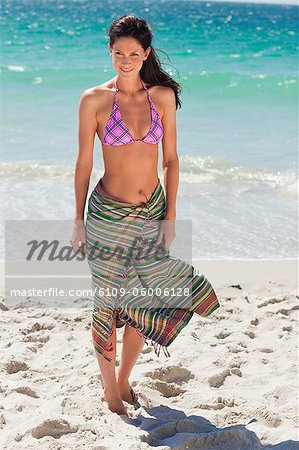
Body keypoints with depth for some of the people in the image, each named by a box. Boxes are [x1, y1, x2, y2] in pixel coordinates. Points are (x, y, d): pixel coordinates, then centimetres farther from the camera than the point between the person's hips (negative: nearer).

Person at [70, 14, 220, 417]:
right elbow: (83, 163, -2)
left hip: (152, 213, 3)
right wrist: (78, 221, -1)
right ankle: (110, 389, 23)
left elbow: (171, 159, 4)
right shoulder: (94, 100, -7)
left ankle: (125, 380, 31)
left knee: (146, 302, 10)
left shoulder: (163, 95, 1)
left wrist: (170, 216, -2)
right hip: (108, 217, -3)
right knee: (109, 305, 5)